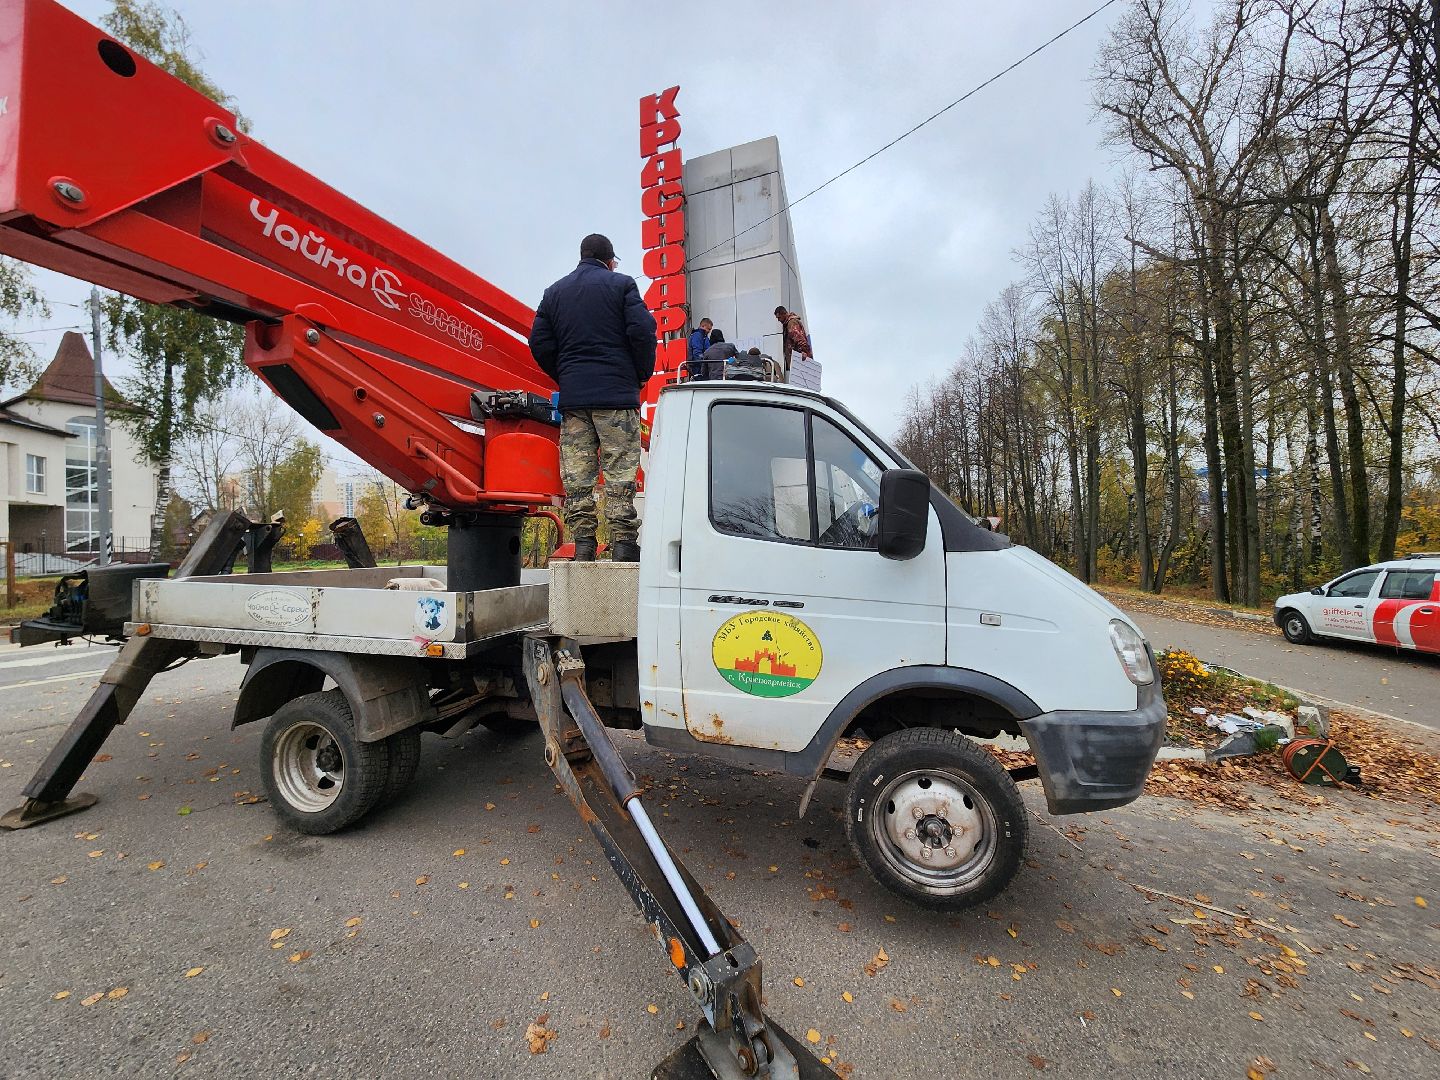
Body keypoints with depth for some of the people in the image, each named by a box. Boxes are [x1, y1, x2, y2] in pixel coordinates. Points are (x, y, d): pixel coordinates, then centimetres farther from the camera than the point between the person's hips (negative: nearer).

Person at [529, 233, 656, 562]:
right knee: (620, 470, -4)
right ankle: (623, 542, -6)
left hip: (572, 397, 4)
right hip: (617, 393, -4)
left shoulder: (554, 291, 18)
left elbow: (539, 343, 11)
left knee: (576, 473, 3)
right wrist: (642, 374, 6)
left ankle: (583, 542, 2)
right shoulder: (621, 284, 5)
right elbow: (642, 331, -6)